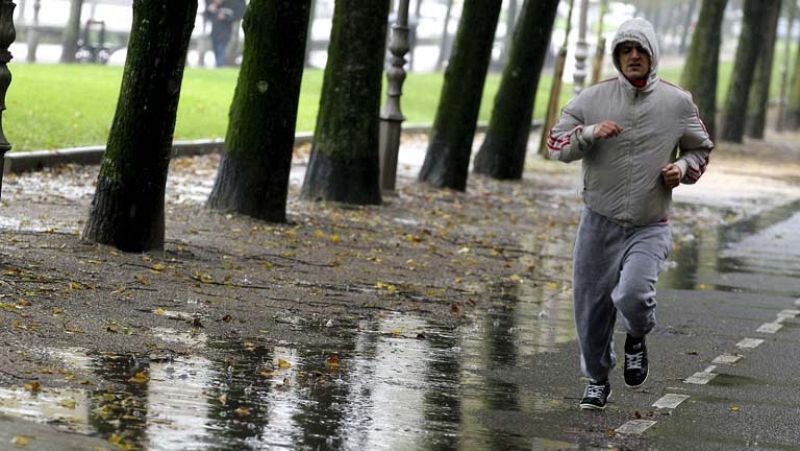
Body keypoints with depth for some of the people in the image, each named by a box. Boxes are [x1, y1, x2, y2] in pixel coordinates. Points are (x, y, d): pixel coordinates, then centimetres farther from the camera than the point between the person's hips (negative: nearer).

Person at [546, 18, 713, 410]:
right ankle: (597, 381, 28)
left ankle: (637, 339, 13)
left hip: (649, 228, -2)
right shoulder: (593, 98, 1)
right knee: (592, 304, 5)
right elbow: (556, 143, 2)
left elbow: (700, 149, 15)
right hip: (599, 223, 2)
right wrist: (590, 133, -17)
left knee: (632, 295, -23)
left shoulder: (678, 103, 1)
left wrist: (683, 168, -6)